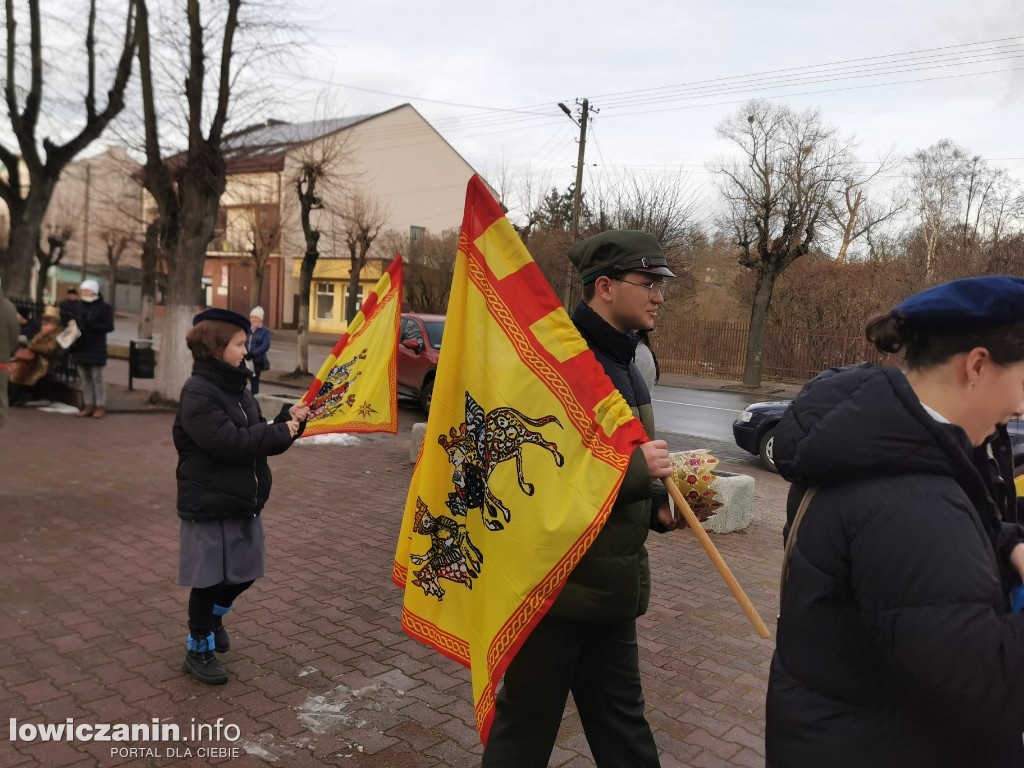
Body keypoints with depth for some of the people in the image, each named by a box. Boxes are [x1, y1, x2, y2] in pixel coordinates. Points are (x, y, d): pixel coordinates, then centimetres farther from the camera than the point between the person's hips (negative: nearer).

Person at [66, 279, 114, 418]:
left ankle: (101, 407, 3)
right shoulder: (77, 307, 11)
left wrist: (91, 325, -23)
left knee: (97, 378, -3)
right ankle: (89, 405, 16)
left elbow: (109, 327, -10)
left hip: (96, 348, -5)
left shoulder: (104, 307, -5)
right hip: (80, 347, 5)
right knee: (85, 378, 9)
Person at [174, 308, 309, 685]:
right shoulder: (197, 392, -17)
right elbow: (230, 441, -28)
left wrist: (289, 419, -5)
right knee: (208, 579, 6)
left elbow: (261, 439, 12)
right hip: (209, 506, -8)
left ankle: (213, 618, 45)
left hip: (244, 501, 8)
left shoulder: (237, 388, 10)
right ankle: (198, 649, 26)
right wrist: (281, 432, -19)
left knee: (243, 573, 18)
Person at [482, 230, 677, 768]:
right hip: (554, 581, -8)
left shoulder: (622, 361, 11)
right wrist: (635, 467, -25)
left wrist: (657, 504, 3)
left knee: (621, 724, 22)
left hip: (609, 583, 9)